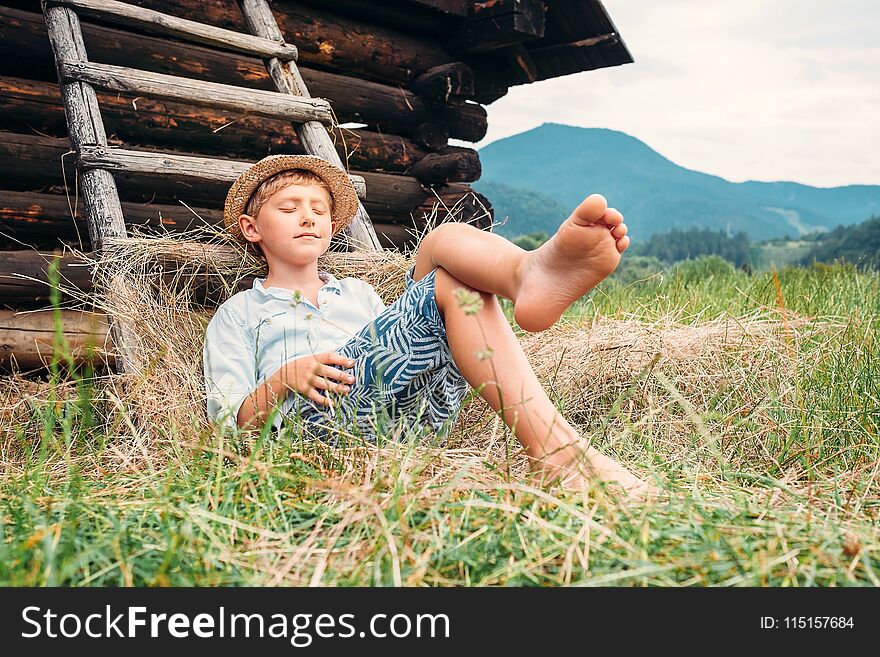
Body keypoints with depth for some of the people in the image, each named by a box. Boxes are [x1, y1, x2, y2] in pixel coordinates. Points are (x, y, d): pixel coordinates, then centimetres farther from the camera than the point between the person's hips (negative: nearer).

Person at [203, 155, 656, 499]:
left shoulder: (358, 293, 37)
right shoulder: (237, 314, 26)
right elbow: (229, 423, 14)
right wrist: (284, 377, -7)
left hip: (414, 410, 4)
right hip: (321, 415, -3)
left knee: (446, 240, -18)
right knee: (448, 285, -26)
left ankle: (532, 273, -54)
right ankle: (551, 449, -47)